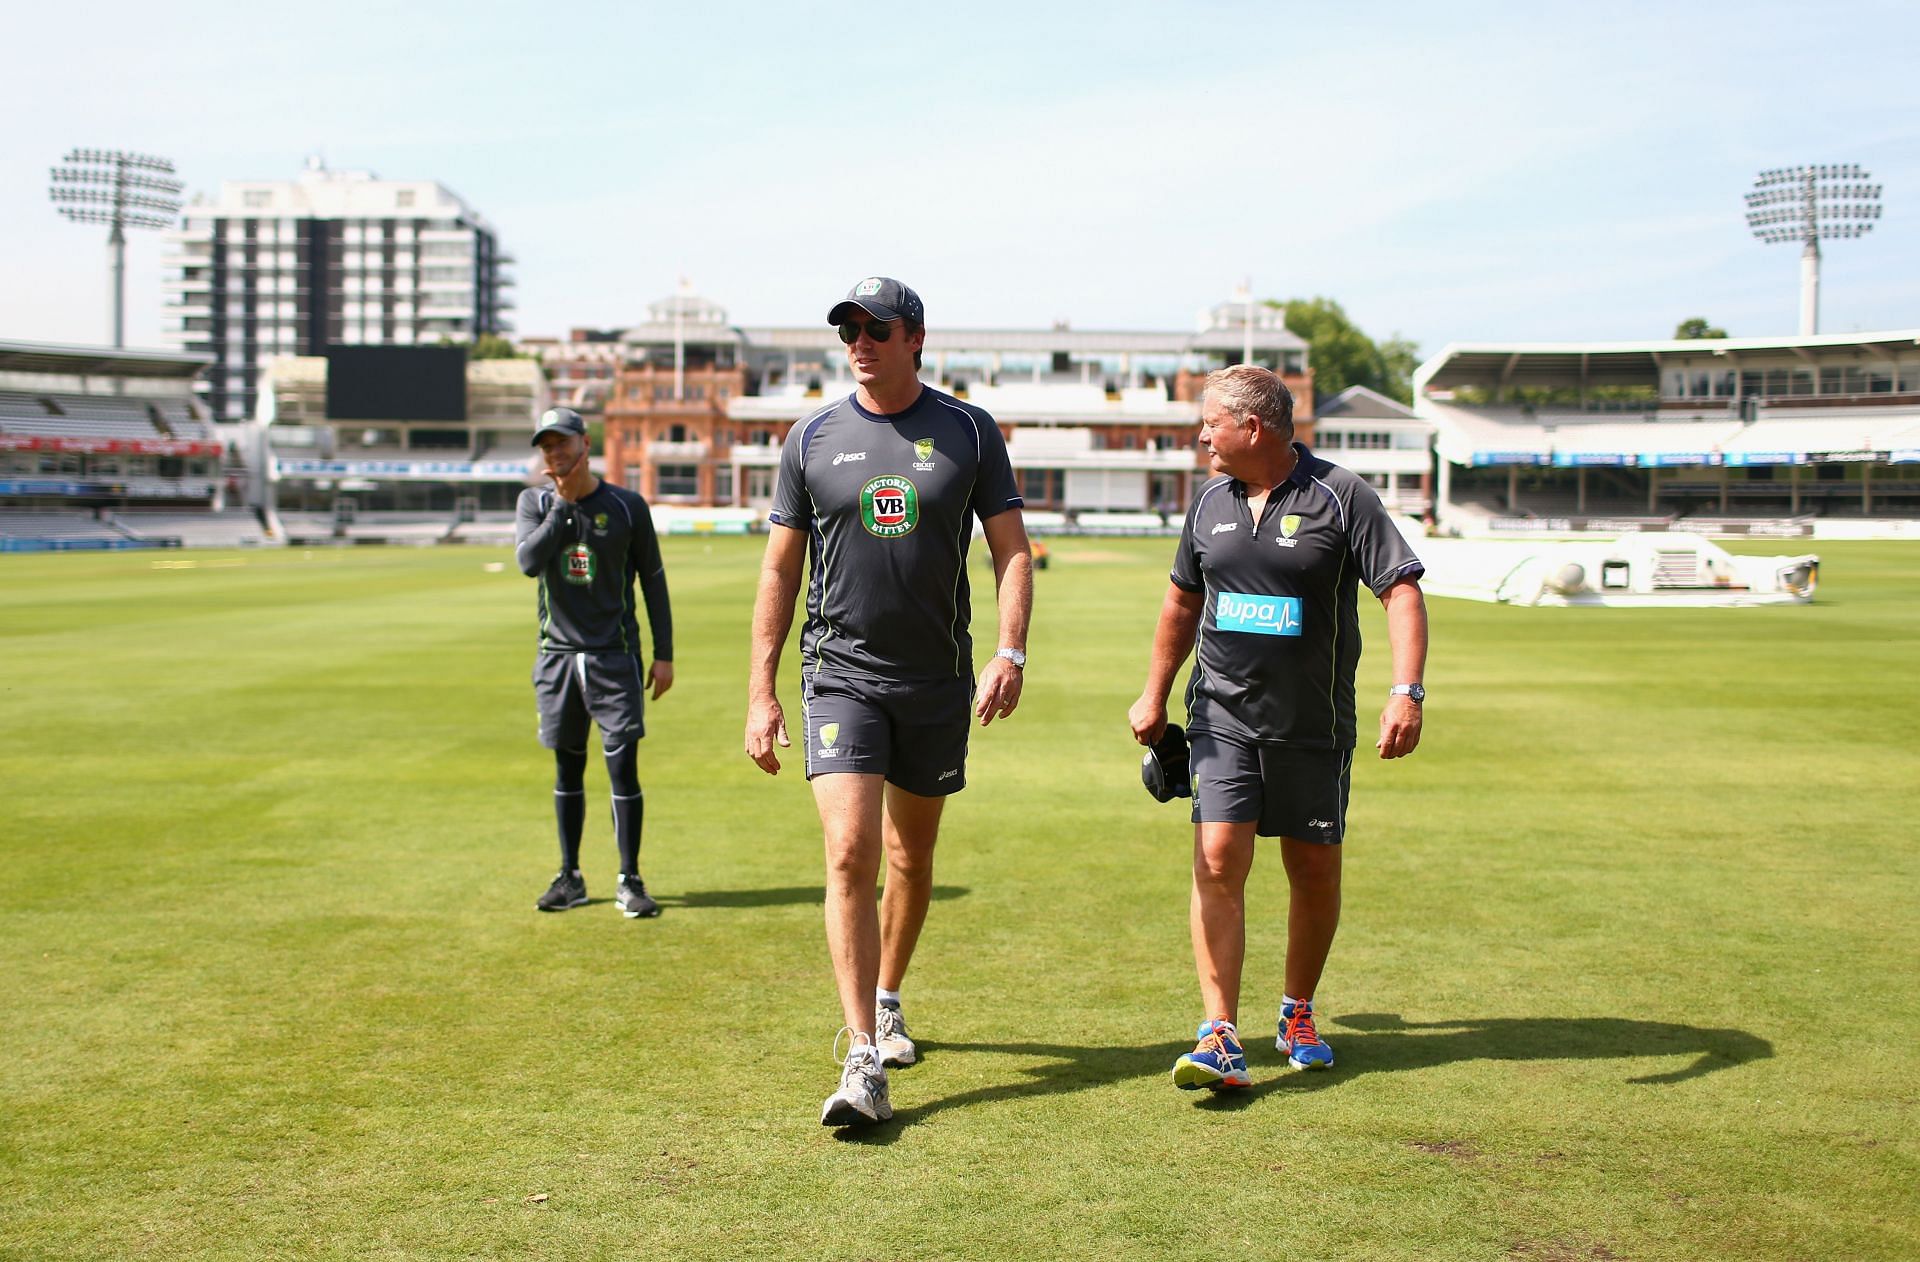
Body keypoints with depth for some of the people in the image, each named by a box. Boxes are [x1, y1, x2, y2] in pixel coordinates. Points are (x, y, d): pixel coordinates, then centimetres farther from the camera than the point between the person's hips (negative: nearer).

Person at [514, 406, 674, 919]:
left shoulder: (627, 506, -1)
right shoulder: (534, 503, 4)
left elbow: (653, 580, 3)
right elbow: (528, 561, -14)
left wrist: (664, 654, 0)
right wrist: (564, 503, -15)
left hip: (615, 655, -2)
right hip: (558, 653, 3)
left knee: (623, 766, -6)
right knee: (568, 768, 10)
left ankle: (630, 881, 2)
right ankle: (570, 878, 19)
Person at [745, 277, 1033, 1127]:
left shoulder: (969, 433, 2)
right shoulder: (812, 439, 2)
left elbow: (1011, 550, 3)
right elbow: (780, 570, 6)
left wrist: (1011, 651, -13)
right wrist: (760, 692, 2)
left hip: (939, 679, 2)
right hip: (841, 673, -1)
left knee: (912, 856, 14)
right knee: (850, 854, -14)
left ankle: (886, 1002, 37)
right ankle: (862, 1062, -16)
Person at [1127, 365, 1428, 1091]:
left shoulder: (1341, 498, -7)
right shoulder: (1212, 502, 8)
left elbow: (1402, 592, -11)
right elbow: (1182, 602, 20)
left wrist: (1407, 691, -22)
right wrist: (1154, 696, 21)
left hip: (1314, 724, -2)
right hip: (1223, 715, 2)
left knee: (1315, 874, 7)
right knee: (1217, 862, -11)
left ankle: (1298, 1015, 28)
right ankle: (1220, 1038, -12)